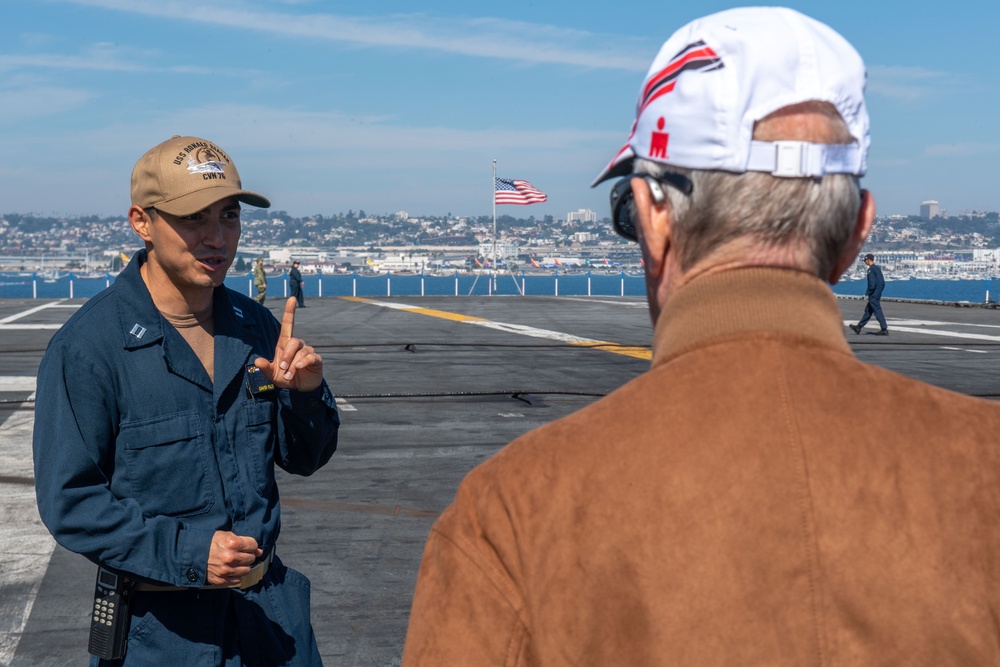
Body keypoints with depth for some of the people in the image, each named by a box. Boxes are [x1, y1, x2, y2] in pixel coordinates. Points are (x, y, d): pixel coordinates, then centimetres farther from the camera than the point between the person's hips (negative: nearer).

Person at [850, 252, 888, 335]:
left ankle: (884, 329, -8)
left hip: (873, 295, -10)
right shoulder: (878, 268, 14)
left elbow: (872, 284, -21)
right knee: (868, 310, 14)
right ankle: (859, 327, 22)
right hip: (878, 294, 10)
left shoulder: (871, 270, -14)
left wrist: (867, 294, -13)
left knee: (877, 311, -8)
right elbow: (883, 283, 16)